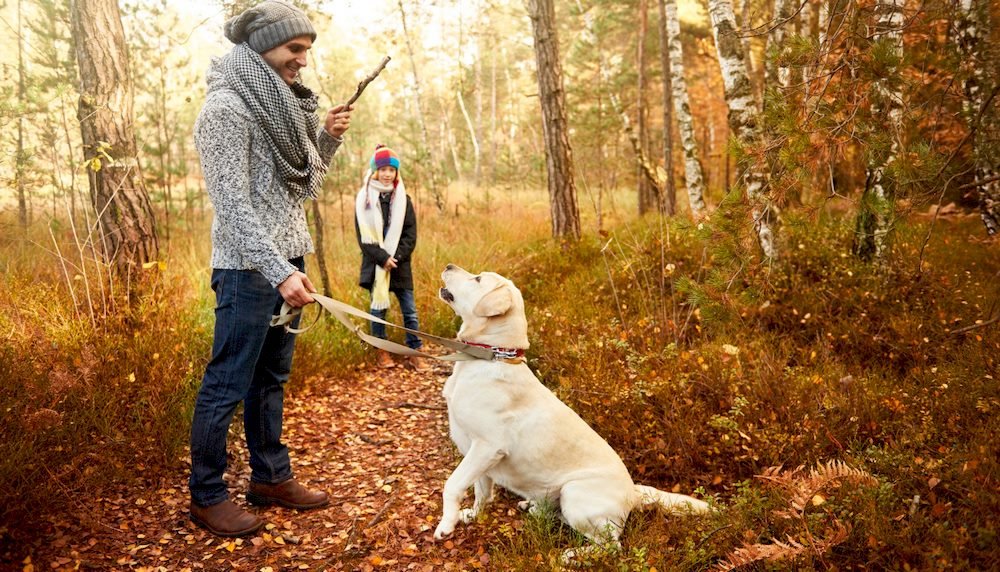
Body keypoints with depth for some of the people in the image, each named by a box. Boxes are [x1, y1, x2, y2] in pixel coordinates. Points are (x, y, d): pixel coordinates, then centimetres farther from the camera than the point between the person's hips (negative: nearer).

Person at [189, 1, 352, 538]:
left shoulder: (279, 102, 13)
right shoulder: (226, 107, -13)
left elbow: (304, 175, 20)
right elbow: (232, 202, -20)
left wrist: (328, 137, 3)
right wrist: (278, 271, -27)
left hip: (287, 259, 9)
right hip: (249, 267, -8)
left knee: (271, 377, 15)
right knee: (227, 385, 0)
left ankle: (270, 476, 27)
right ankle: (206, 496, 14)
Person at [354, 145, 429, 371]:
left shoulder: (403, 199, 6)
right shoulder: (364, 199, 0)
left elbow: (410, 234, 2)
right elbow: (363, 236, -5)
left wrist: (396, 257, -12)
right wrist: (383, 258, -14)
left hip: (400, 265, 1)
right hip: (375, 264, -1)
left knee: (409, 310, 1)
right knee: (378, 308, 7)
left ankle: (415, 352, 9)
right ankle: (381, 351, 20)